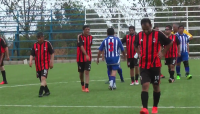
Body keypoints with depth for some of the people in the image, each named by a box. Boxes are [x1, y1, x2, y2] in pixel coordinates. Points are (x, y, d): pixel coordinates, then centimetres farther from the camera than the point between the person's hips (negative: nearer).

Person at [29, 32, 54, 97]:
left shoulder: (47, 43, -3)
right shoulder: (35, 45, 6)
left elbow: (52, 53, 1)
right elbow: (32, 54, 5)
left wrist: (51, 62, -4)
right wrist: (30, 61, -13)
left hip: (45, 64, -5)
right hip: (38, 65, 5)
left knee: (43, 78, -19)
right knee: (41, 80, 12)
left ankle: (40, 92, -22)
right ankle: (47, 91, 26)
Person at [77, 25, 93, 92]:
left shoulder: (90, 37, 3)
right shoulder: (80, 37, -11)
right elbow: (81, 47, -22)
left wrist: (89, 55, 12)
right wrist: (86, 55, -32)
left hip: (88, 58, 2)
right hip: (80, 58, -2)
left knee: (87, 72, -11)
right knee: (81, 73, 11)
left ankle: (86, 87, -15)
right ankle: (82, 85, 33)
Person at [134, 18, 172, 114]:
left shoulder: (158, 34, -10)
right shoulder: (139, 35, 0)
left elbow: (169, 43, 3)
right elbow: (135, 45, 21)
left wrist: (163, 53, -3)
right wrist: (139, 54, 7)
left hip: (155, 65, -1)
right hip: (143, 66, 1)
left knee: (156, 86, 9)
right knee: (145, 86, -11)